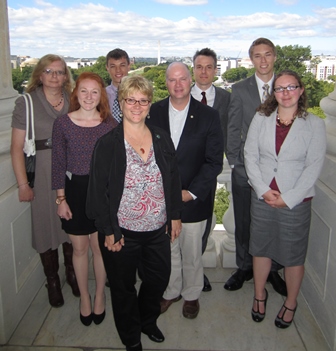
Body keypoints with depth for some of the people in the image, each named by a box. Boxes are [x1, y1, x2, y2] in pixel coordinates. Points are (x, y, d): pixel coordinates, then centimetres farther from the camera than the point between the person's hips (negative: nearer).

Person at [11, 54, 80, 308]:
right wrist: (23, 184, -8)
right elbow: (17, 147, -5)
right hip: (43, 175, -2)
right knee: (47, 227, 7)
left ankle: (72, 272, 35)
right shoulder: (26, 103, -3)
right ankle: (53, 281, 28)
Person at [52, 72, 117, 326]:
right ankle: (84, 297, 35)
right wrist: (61, 199, -4)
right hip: (74, 191, 0)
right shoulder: (62, 123, -6)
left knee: (100, 247, 12)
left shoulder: (110, 124, -4)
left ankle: (100, 295, 35)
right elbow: (58, 164, -2)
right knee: (80, 248, 13)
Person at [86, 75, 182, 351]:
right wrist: (109, 231, -11)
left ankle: (148, 321, 50)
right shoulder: (107, 144, -11)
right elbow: (98, 190, -10)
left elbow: (174, 180, 7)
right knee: (124, 287, 15)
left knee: (159, 279, 19)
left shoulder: (162, 139, 0)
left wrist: (175, 216, 6)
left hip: (158, 229, 4)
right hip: (122, 232, -3)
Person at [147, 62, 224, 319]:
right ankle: (171, 291, 40)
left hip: (193, 198, -2)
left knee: (191, 252, 13)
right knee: (167, 250, 17)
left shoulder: (209, 115, -7)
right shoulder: (154, 112, 0)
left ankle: (192, 294, 38)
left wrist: (191, 192, -15)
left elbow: (214, 161, -8)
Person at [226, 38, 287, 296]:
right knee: (244, 222, 11)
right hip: (246, 168, 0)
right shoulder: (240, 89, 3)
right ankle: (244, 267, 30)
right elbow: (233, 129, 2)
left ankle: (272, 270, 29)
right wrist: (235, 161, -5)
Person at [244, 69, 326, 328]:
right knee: (261, 248, 15)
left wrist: (288, 198, -13)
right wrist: (263, 190, -10)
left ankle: (291, 303, 33)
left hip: (296, 200, -2)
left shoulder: (315, 124, -5)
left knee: (294, 254, 10)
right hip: (262, 197, 2)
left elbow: (314, 166, -8)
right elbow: (250, 155, 0)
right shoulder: (261, 119, 1)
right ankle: (260, 294, 38)